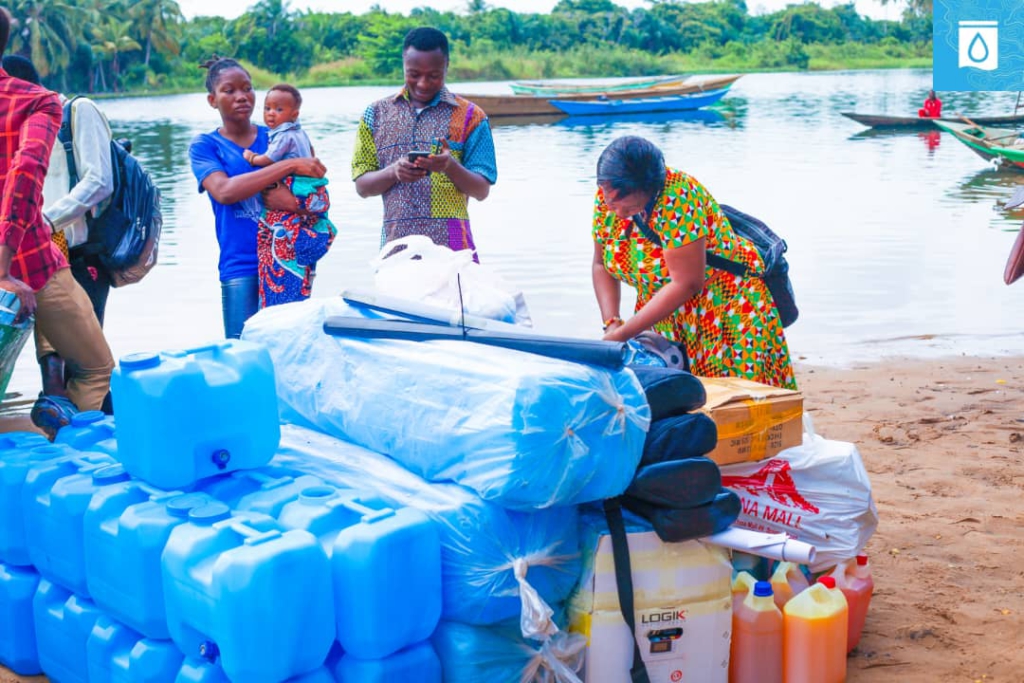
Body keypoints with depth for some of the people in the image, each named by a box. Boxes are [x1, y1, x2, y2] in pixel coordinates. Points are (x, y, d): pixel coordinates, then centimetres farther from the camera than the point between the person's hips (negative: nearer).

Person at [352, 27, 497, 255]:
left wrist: (451, 167, -17)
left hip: (452, 247, -1)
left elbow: (482, 191, 2)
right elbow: (362, 187, 8)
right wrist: (393, 172, -12)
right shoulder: (376, 114, 11)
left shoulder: (469, 116, 6)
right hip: (395, 245, 2)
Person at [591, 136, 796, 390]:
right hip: (663, 307, 6)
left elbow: (686, 284, -32)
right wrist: (612, 323, -17)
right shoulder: (607, 195, -9)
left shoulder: (677, 198, -30)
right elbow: (601, 264, -1)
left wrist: (622, 334, -30)